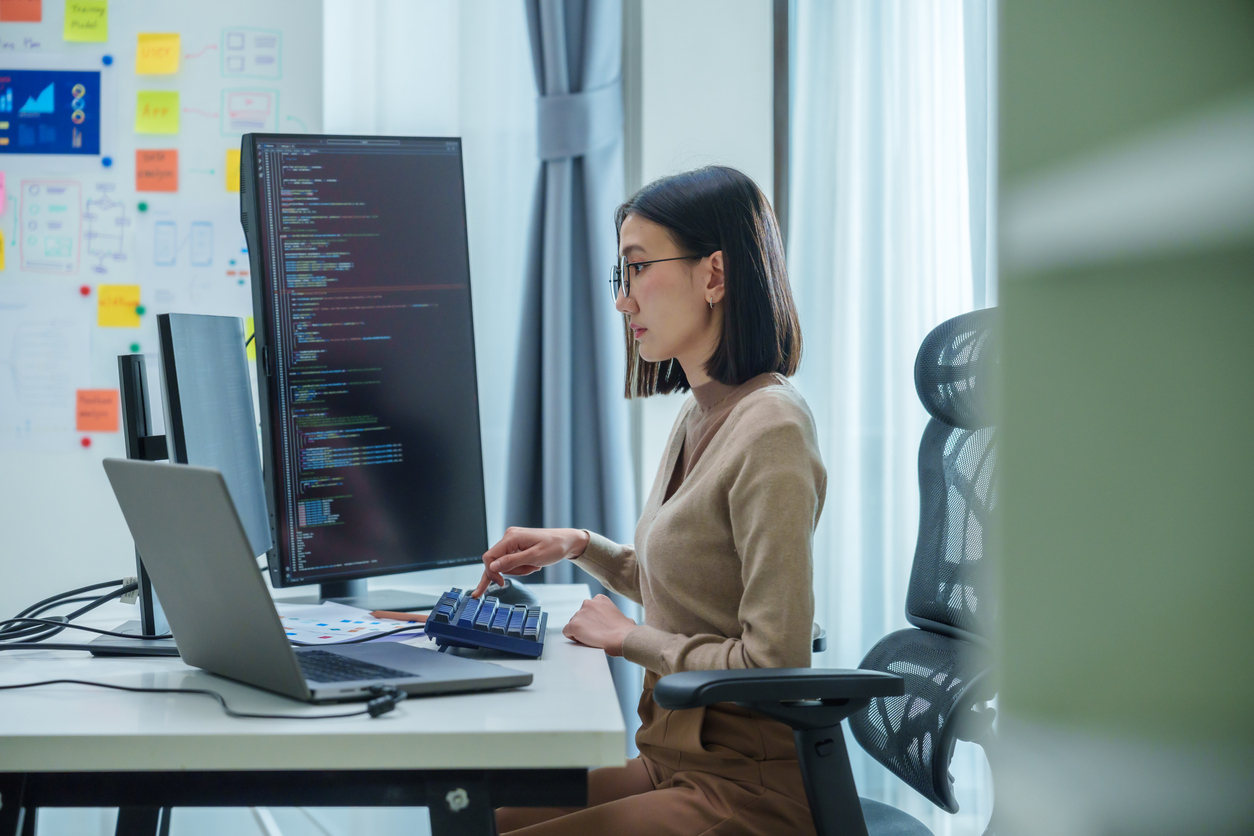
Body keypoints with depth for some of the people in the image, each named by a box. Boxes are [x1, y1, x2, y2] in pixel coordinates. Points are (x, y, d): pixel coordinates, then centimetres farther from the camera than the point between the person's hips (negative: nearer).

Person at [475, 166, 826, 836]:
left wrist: (626, 637, -10)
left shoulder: (771, 429, -18)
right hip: (676, 766, 9)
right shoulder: (699, 415, 11)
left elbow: (772, 664, -21)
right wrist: (581, 547, 14)